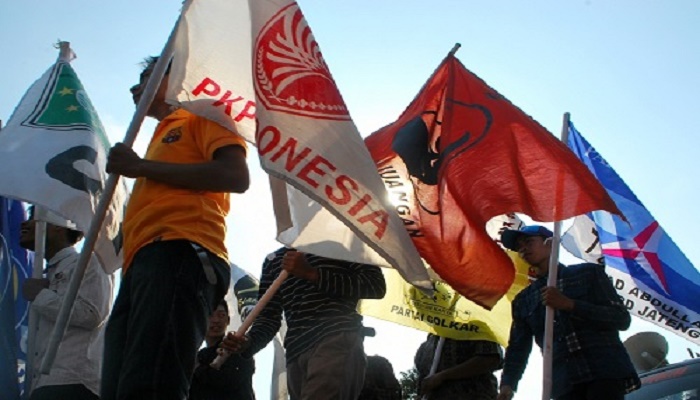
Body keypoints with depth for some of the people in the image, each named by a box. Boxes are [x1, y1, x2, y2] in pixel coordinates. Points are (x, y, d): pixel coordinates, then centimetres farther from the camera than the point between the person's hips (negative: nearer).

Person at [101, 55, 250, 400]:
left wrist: (141, 167, -1)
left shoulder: (203, 117, 16)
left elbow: (236, 176, -5)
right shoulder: (162, 137, 39)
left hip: (179, 254, -8)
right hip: (141, 264, 9)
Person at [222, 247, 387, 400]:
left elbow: (376, 285, 1)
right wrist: (249, 342, -2)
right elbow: (269, 316, 21)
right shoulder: (273, 260, 27)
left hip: (338, 338, -5)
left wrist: (313, 274, -5)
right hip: (296, 354, 5)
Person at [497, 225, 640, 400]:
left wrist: (569, 305, -9)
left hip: (605, 372, -3)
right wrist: (508, 383, -6)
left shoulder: (588, 273, 10)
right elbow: (518, 348, 14)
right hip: (564, 383, 3)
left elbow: (621, 319, 1)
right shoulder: (523, 301, 20)